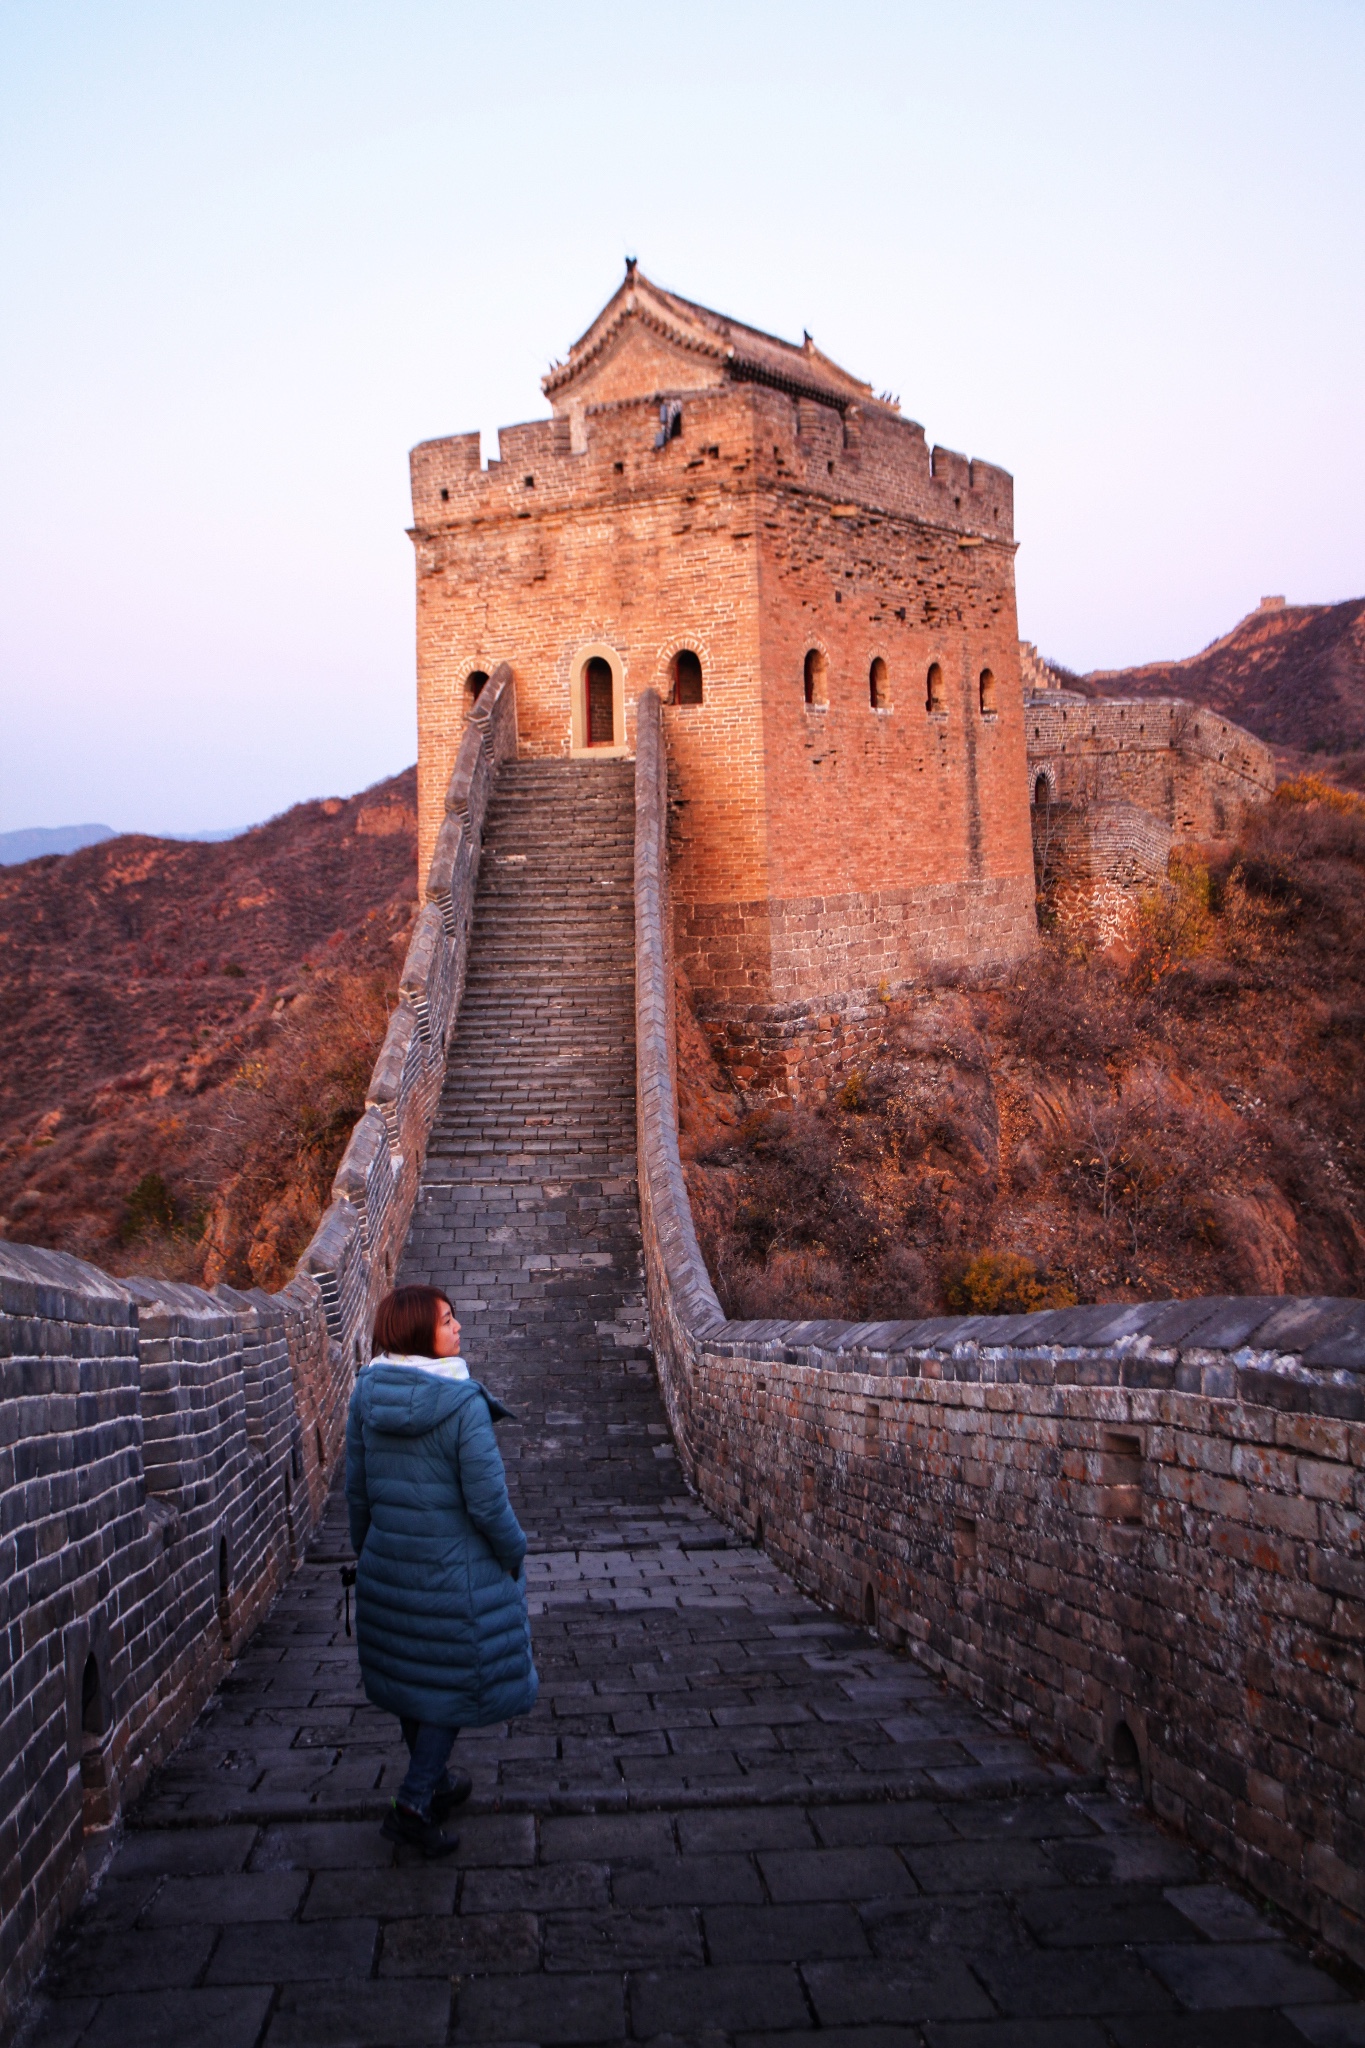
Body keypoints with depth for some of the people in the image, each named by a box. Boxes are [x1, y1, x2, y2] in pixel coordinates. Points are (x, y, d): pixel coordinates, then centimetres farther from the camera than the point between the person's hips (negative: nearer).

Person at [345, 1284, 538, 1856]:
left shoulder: (367, 1395, -6)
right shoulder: (464, 1405, -23)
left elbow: (357, 1488, 3)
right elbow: (487, 1502, -20)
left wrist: (365, 1552, 17)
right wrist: (514, 1554, -2)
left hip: (388, 1562, 6)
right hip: (456, 1566, -6)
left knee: (412, 1671, 21)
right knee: (458, 1675, 11)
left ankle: (433, 1784, 38)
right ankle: (412, 1804, 7)